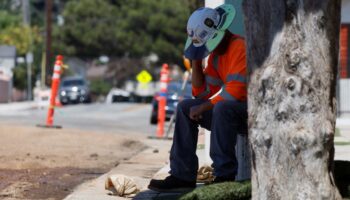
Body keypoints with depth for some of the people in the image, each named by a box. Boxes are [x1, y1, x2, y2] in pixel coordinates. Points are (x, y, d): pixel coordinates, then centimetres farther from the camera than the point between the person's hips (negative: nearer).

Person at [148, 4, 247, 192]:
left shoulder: (239, 47, -19)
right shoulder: (216, 55, 10)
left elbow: (235, 92, -27)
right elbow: (202, 93, 10)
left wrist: (203, 108, -16)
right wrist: (196, 60, 2)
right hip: (231, 113, 9)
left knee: (222, 108, -36)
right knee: (185, 108, 3)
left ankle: (225, 177, -27)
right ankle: (182, 176, -2)